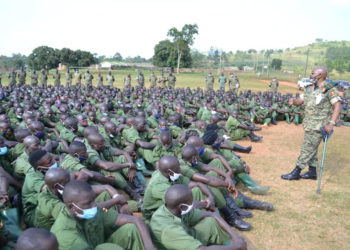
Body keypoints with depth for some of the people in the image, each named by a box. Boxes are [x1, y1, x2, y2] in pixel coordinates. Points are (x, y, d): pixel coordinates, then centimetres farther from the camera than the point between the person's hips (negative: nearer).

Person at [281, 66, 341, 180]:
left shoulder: (329, 89, -12)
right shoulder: (309, 88, 11)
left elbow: (337, 106, -15)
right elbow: (299, 101, 13)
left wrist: (331, 124, -23)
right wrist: (293, 100, -12)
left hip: (318, 126, -8)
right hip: (309, 124, 8)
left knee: (307, 148, -4)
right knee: (312, 149, 15)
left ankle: (296, 172, 3)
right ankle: (312, 172, 27)